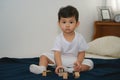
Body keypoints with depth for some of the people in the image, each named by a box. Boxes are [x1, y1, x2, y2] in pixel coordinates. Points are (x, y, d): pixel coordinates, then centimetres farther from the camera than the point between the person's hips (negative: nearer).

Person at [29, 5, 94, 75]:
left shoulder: (80, 38, -8)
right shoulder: (59, 38, -11)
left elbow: (81, 53, -3)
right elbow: (57, 53, -21)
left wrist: (78, 62, -24)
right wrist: (59, 65, -38)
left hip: (74, 61, 0)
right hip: (59, 59, 1)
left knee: (90, 63, -23)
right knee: (44, 56, -11)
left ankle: (72, 70, -40)